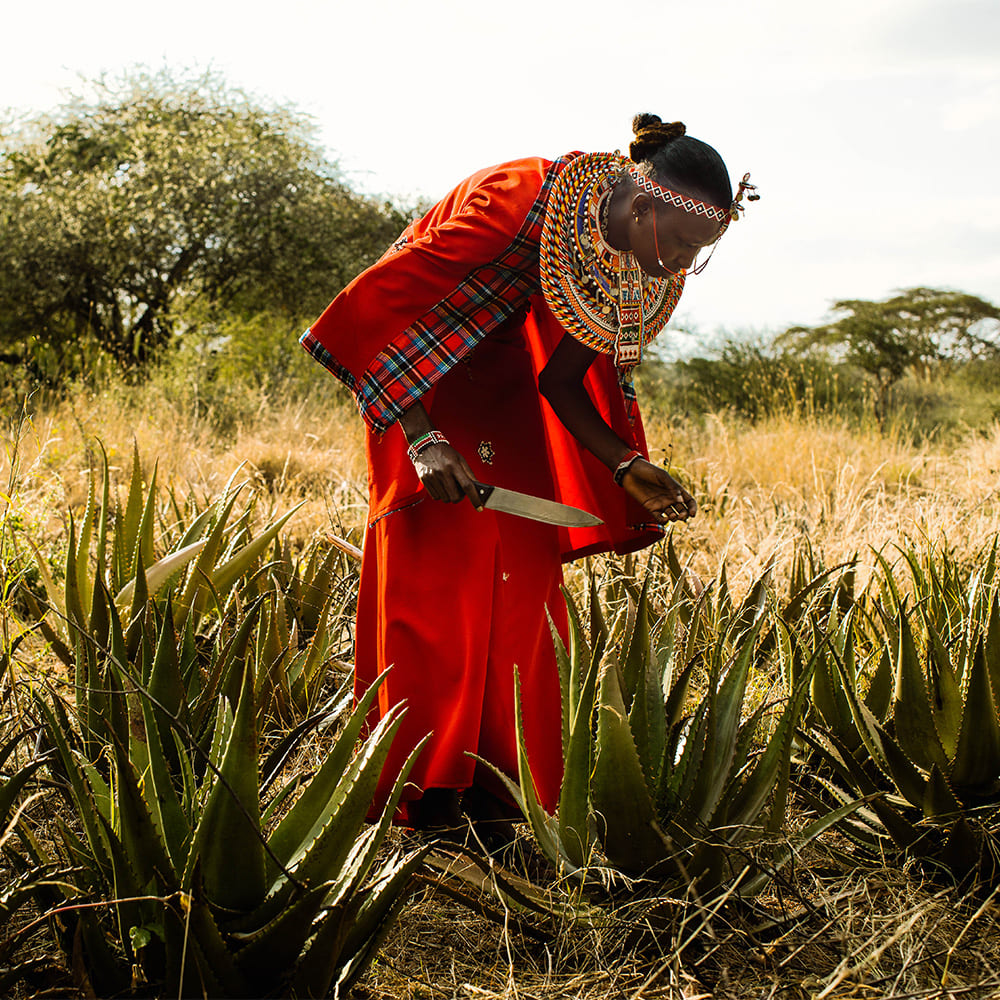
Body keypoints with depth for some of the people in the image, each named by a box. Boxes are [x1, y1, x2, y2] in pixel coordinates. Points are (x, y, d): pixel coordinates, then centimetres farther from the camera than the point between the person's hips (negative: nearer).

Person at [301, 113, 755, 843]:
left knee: (524, 563, -4)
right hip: (412, 365, -6)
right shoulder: (519, 199, -33)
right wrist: (421, 437, -34)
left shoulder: (645, 272, -12)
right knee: (434, 568, -10)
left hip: (503, 375, 6)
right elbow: (383, 301, -30)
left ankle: (496, 789, 2)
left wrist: (628, 467, -15)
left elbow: (564, 381, -1)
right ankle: (424, 794, -3)